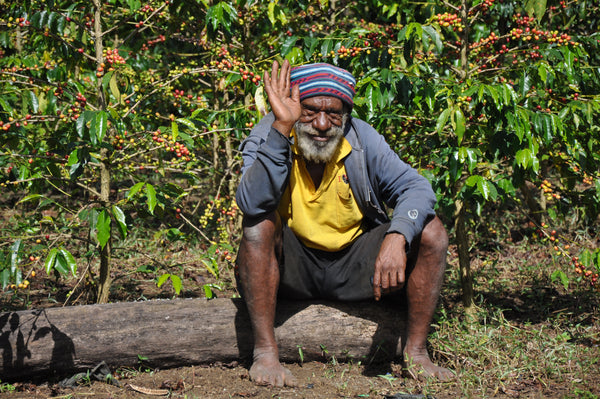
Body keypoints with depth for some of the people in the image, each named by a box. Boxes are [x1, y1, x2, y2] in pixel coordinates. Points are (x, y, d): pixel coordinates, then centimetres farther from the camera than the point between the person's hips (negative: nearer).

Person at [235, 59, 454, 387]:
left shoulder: (361, 139, -10)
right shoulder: (268, 136, -15)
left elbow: (416, 188, -15)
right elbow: (252, 203, -33)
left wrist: (397, 237, -36)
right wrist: (281, 128, -39)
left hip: (352, 268, 2)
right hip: (290, 268, -2)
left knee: (431, 233, -16)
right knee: (259, 223, -32)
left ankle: (415, 351, -6)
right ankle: (265, 353, -26)